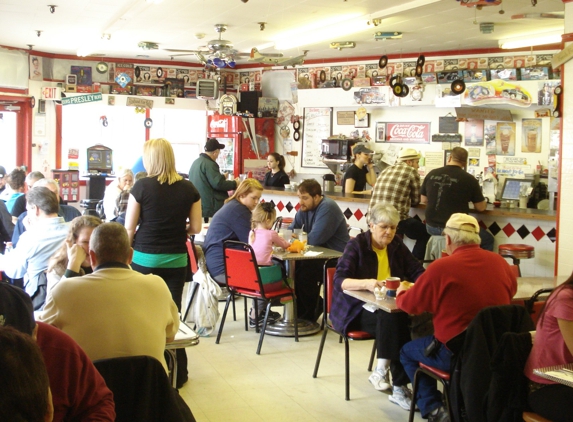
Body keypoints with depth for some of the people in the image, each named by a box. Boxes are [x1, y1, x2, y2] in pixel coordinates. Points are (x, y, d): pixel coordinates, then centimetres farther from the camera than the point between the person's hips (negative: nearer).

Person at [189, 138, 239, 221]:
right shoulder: (209, 164, -15)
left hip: (197, 207, 10)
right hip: (210, 207, -10)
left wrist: (222, 177, 34)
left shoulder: (195, 162, 15)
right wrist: (234, 184, -6)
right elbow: (218, 184, -21)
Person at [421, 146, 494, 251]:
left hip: (431, 227, 5)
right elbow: (481, 207, -2)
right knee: (488, 239, 17)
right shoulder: (469, 179, -10)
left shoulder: (432, 174, 0)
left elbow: (423, 200, 12)